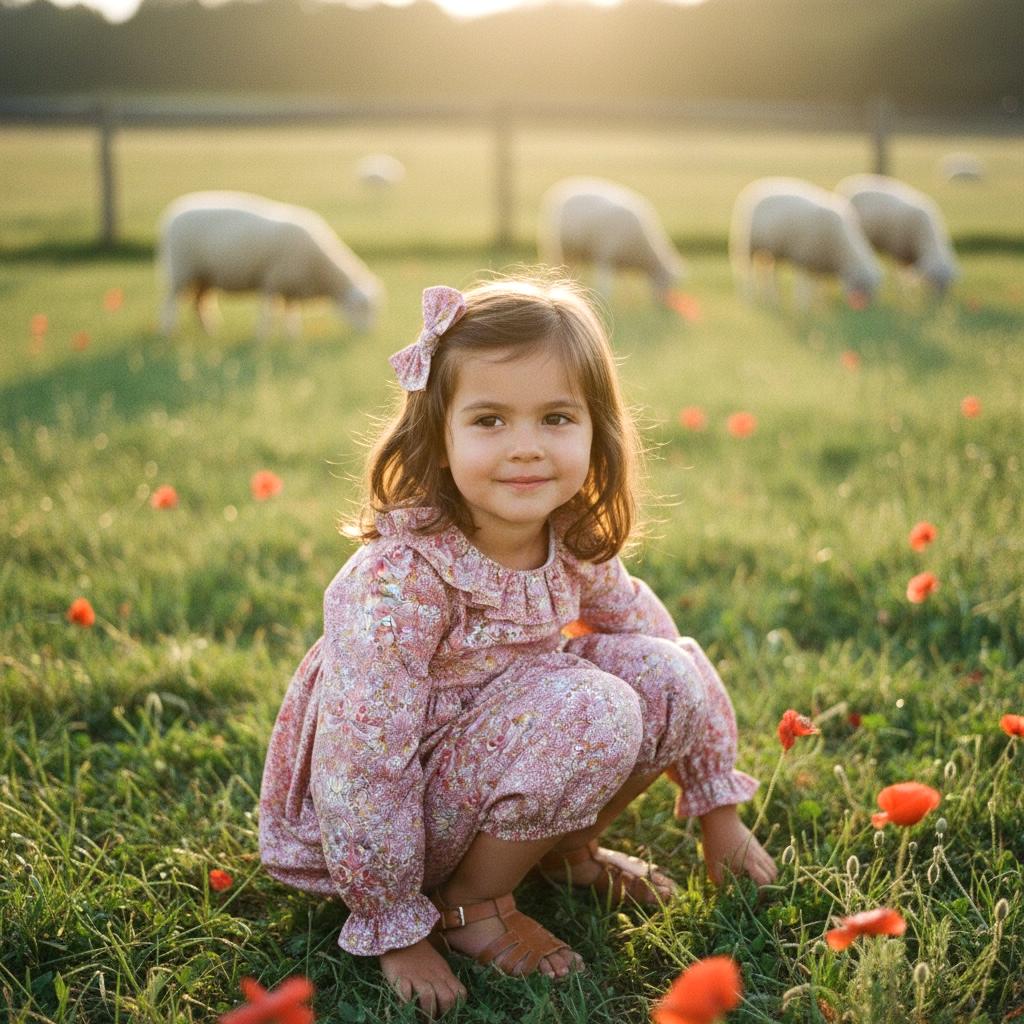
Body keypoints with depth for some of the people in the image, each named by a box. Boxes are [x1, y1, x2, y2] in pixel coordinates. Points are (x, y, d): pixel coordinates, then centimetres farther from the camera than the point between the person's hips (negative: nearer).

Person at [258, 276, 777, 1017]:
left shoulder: (576, 546, -9)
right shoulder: (402, 580, -31)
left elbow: (668, 646, 5)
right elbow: (362, 767, -28)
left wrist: (720, 812, 10)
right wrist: (395, 931, -20)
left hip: (499, 760, 7)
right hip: (397, 811, -7)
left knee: (669, 676, -11)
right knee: (592, 710, -29)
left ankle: (563, 850, 12)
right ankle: (471, 903, -8)